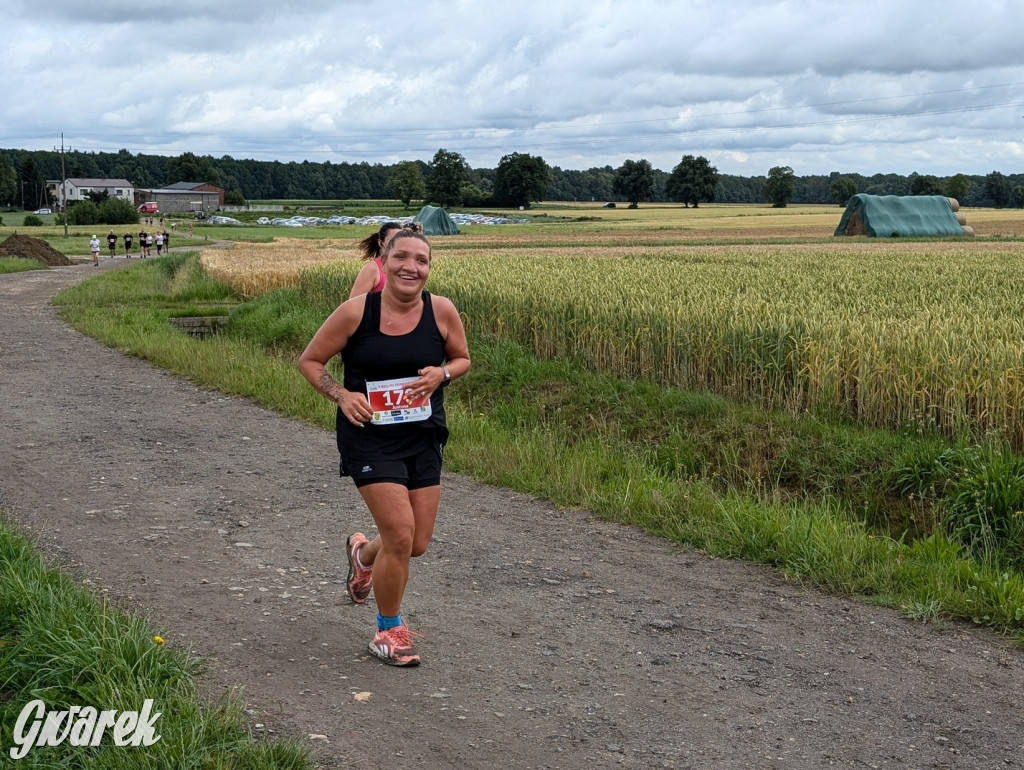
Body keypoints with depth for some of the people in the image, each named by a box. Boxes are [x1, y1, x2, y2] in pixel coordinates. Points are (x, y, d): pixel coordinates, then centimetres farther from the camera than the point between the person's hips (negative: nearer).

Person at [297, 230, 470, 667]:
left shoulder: (442, 311, -7)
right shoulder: (356, 311, -13)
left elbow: (462, 359, 10)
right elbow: (309, 361, -2)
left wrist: (441, 374, -12)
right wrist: (341, 395, -18)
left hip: (424, 438, 4)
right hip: (370, 438, -4)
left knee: (418, 544, 9)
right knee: (400, 535, -12)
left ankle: (362, 553, 47)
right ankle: (389, 631, 13)